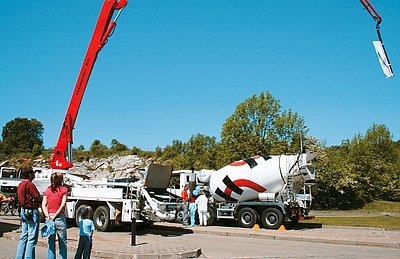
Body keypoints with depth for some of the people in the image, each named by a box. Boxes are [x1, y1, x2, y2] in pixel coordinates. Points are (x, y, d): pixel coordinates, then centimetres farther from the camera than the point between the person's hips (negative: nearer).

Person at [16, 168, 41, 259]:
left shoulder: (20, 185, 12)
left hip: (23, 211, 9)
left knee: (24, 236, 16)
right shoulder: (30, 184, -17)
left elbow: (20, 199, 16)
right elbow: (38, 198, -16)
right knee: (32, 238, -3)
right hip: (32, 212, -9)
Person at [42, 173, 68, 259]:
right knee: (63, 243, 6)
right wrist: (55, 216, -12)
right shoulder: (63, 190, -2)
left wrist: (48, 216, -8)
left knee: (51, 242, 10)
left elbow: (44, 205, -1)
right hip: (59, 217, -3)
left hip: (49, 217, 3)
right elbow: (62, 205, -12)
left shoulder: (47, 190, 8)